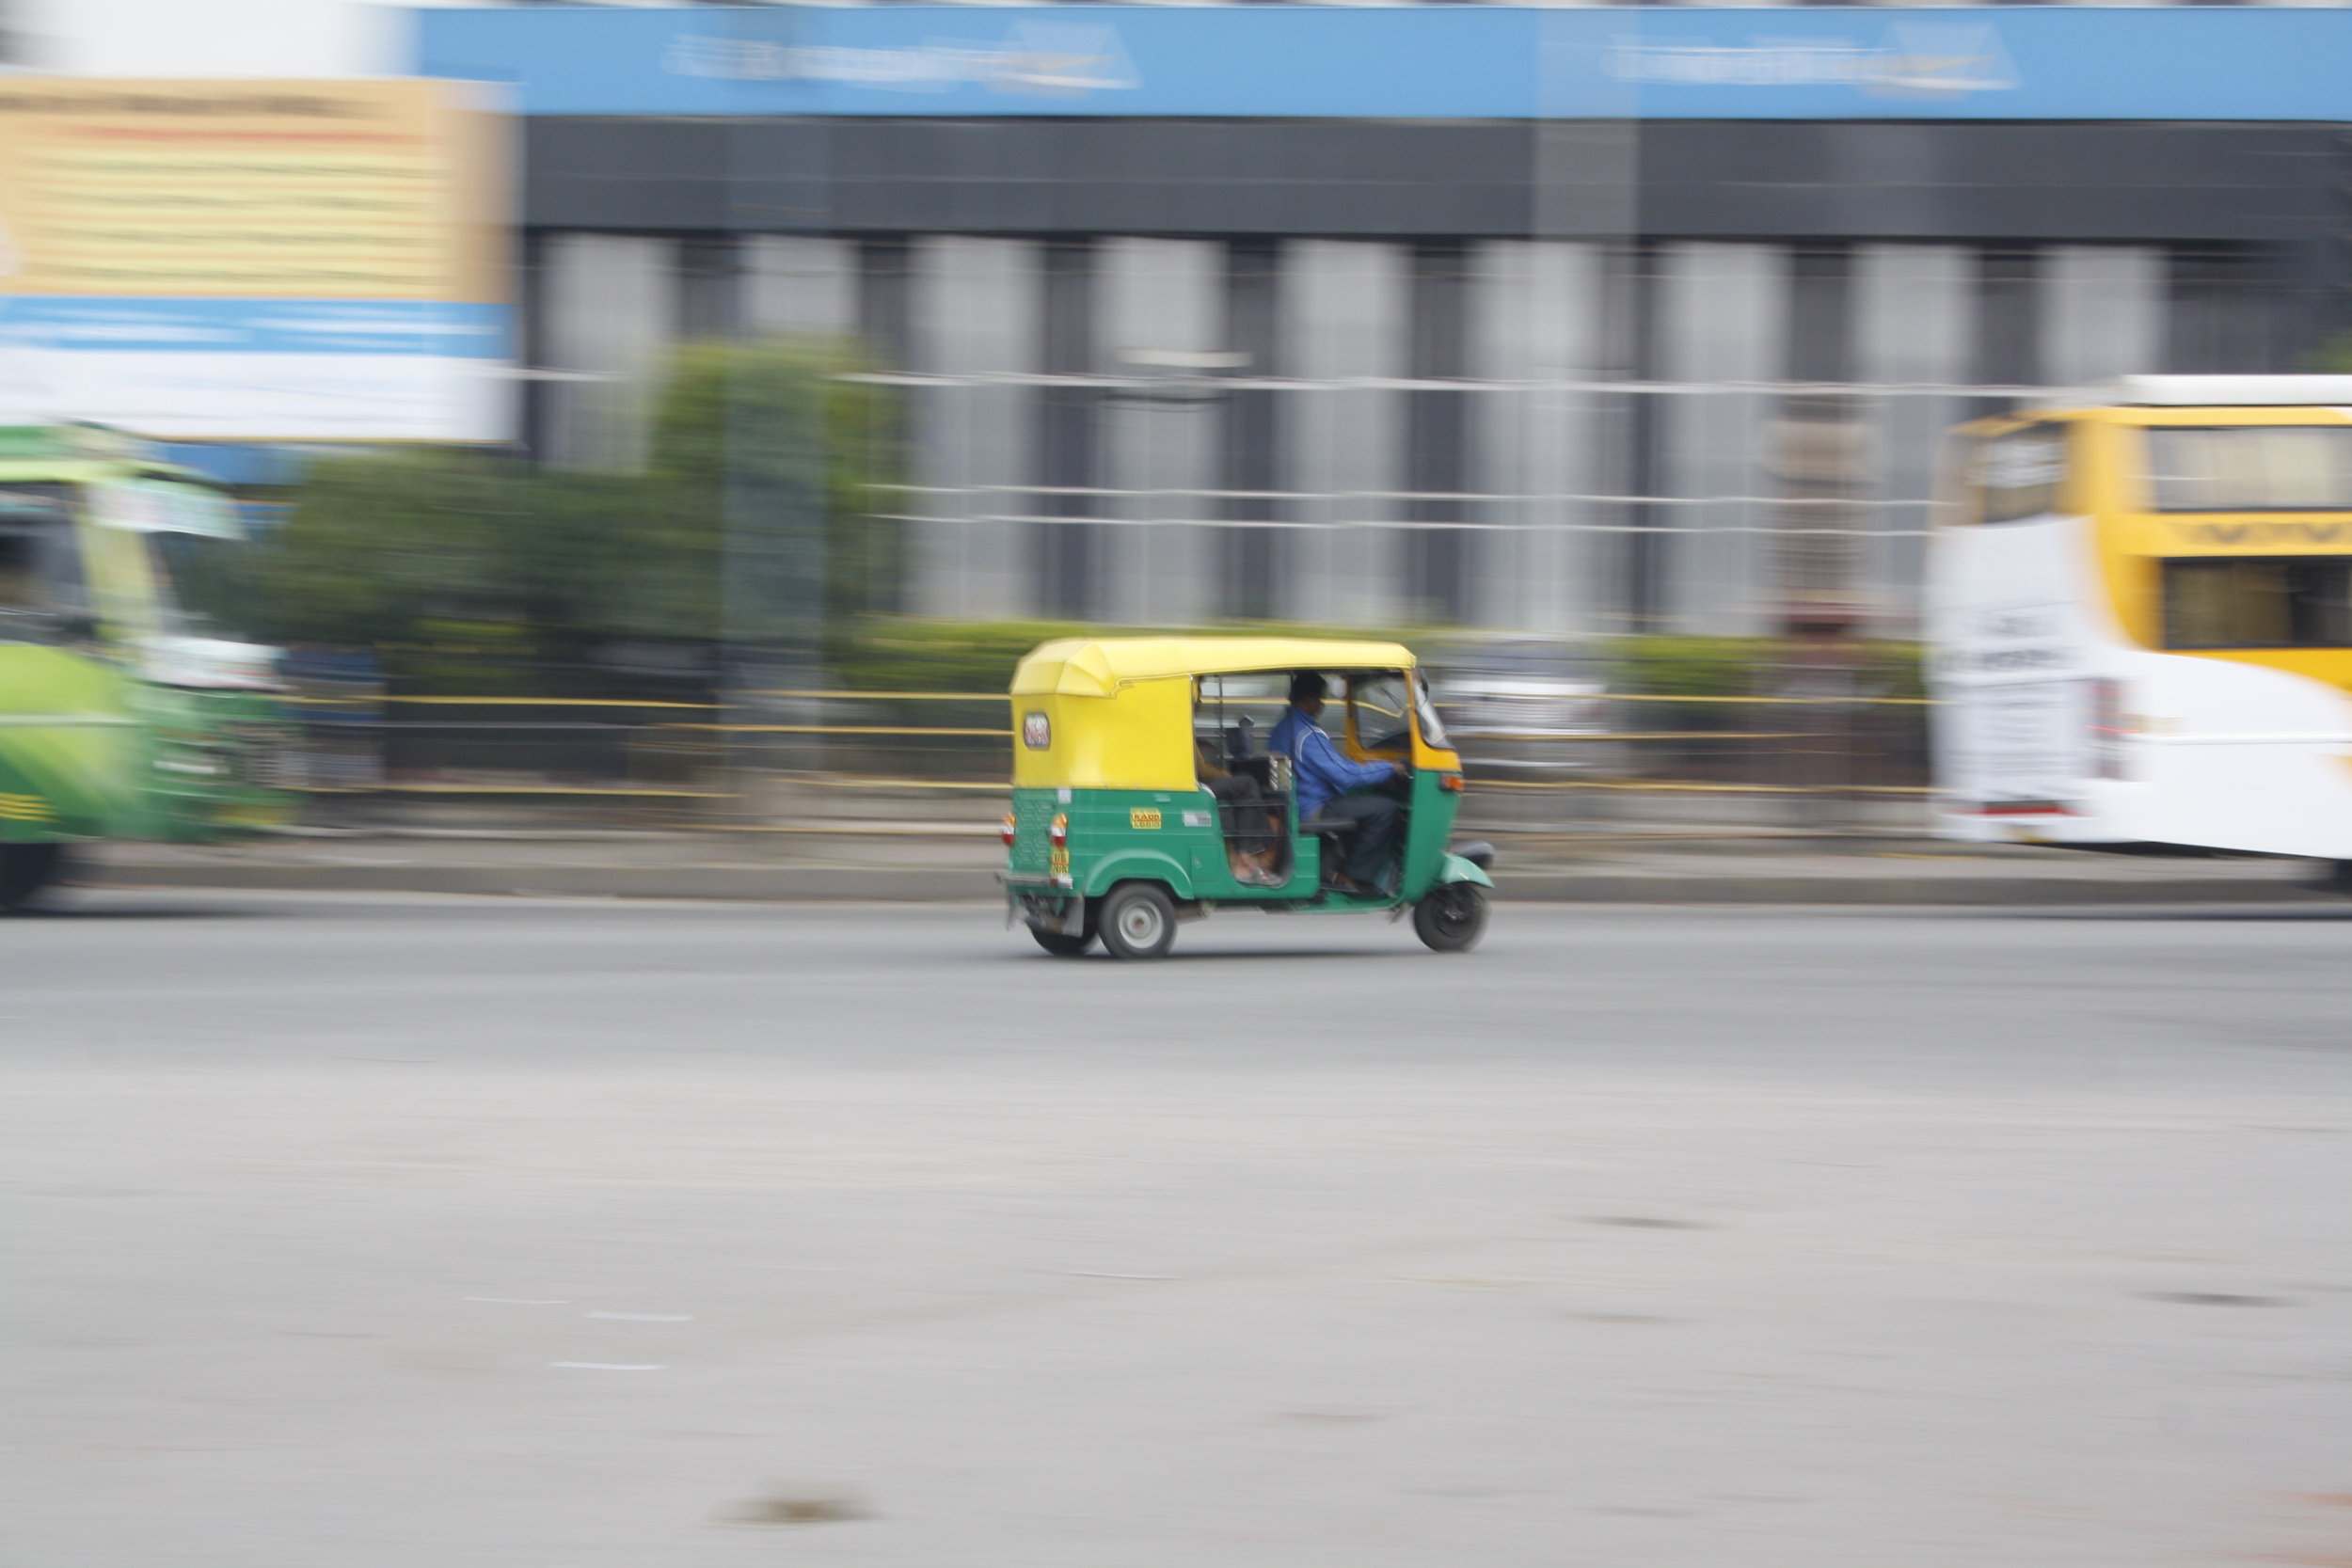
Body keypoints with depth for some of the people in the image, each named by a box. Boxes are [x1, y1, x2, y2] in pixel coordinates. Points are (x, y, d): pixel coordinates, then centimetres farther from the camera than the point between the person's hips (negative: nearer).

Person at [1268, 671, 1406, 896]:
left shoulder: (1281, 729, 12)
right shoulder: (1308, 734, -20)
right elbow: (1345, 776, -22)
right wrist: (1390, 769, -11)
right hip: (1313, 810, -11)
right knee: (1385, 809, -16)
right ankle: (1351, 876, -8)